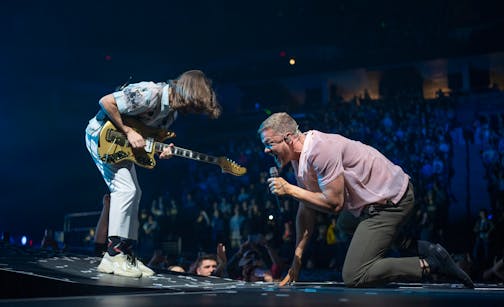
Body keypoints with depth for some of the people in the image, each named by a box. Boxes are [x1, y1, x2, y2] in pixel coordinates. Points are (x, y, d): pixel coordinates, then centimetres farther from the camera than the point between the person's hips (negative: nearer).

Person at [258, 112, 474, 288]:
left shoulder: (320, 150, -24)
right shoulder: (300, 157, 6)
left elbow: (334, 203, -23)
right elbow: (306, 211, 11)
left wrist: (289, 189, -16)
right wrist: (296, 261, 10)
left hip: (391, 201, -11)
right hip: (376, 200, 11)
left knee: (353, 277, -16)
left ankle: (429, 264, -8)